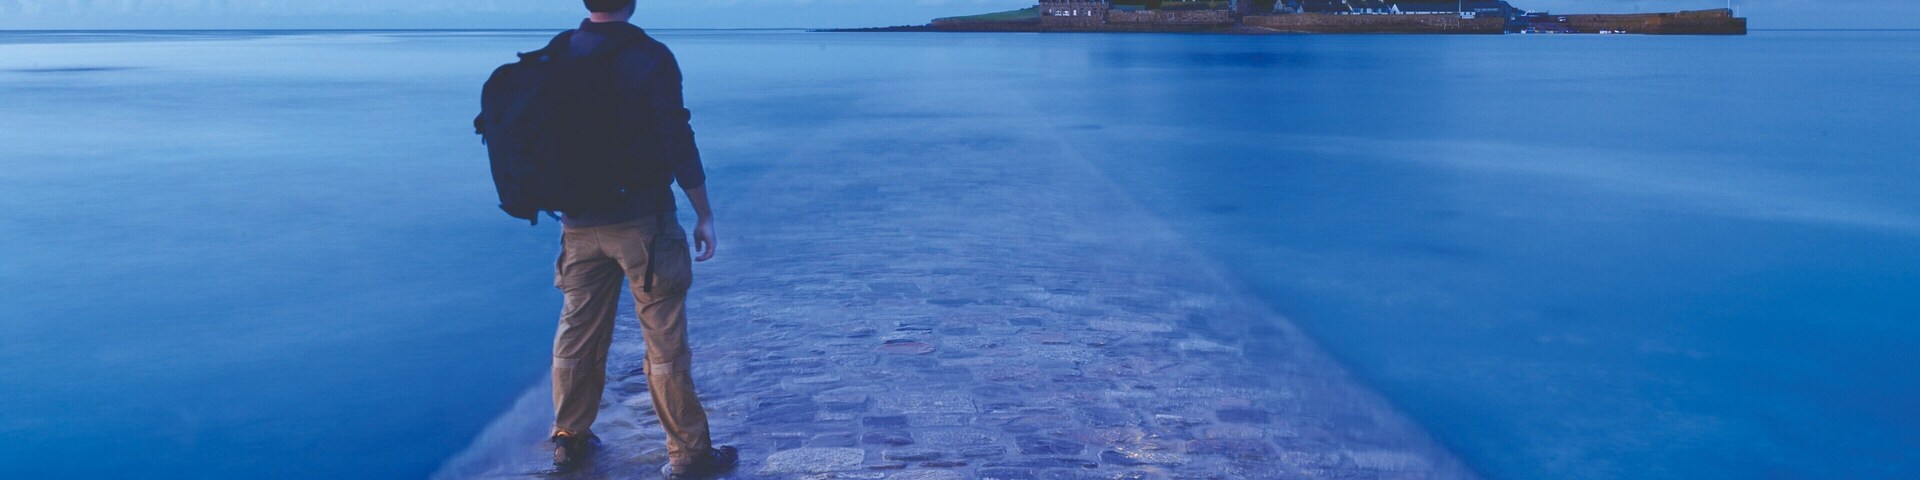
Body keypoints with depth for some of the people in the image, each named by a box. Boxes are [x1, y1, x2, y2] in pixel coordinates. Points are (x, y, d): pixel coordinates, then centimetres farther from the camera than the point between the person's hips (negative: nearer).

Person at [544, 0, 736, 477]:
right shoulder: (650, 58, -14)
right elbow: (678, 146, -14)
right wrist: (705, 216, -5)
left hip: (580, 223, 5)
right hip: (642, 222, -5)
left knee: (577, 333, 17)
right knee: (665, 343, 2)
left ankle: (569, 439, 31)